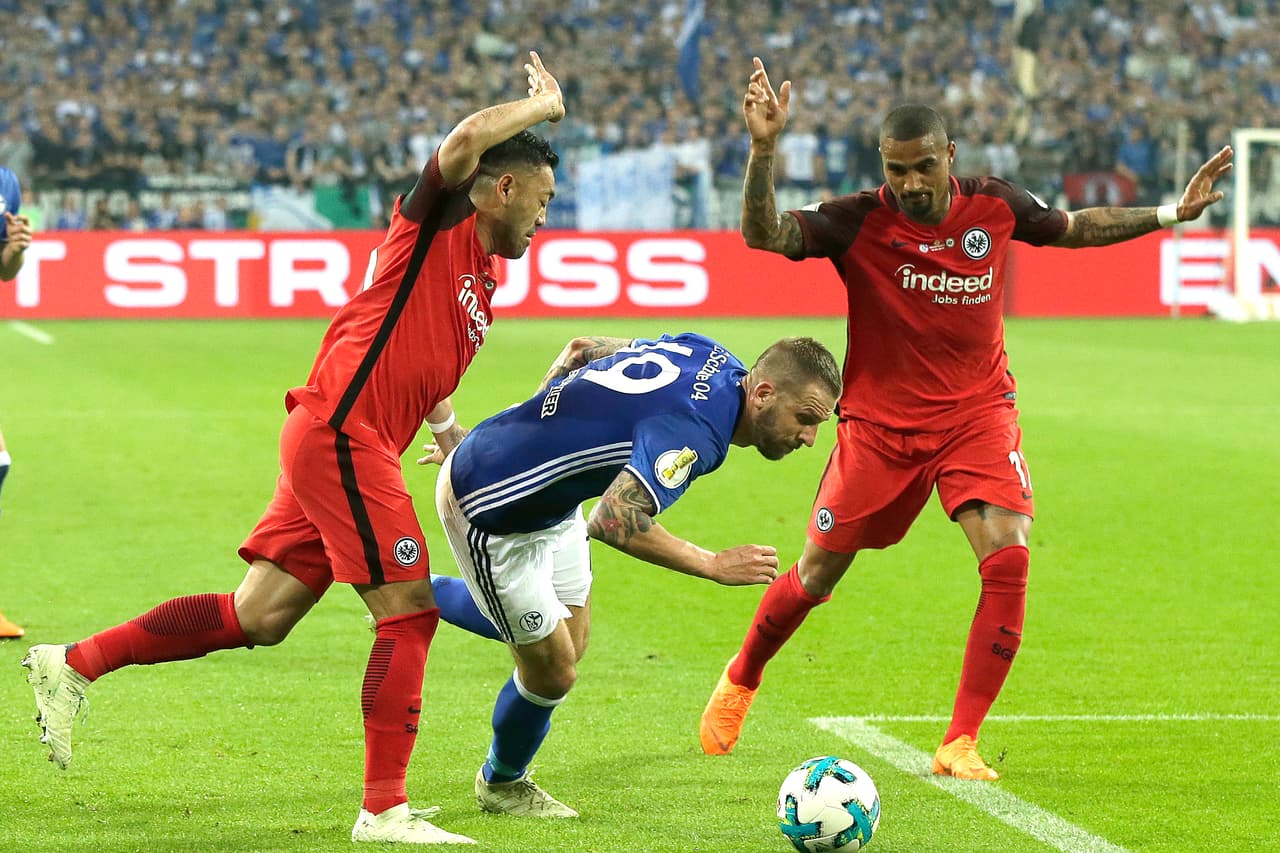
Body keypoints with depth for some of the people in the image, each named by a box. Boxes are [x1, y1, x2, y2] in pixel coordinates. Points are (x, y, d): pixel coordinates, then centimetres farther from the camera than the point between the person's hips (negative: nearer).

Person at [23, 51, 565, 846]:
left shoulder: (485, 280, 21)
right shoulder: (437, 221, -4)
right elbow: (464, 142, -25)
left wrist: (453, 431, 23)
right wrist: (543, 105, -12)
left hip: (349, 445, 9)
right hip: (340, 431, -9)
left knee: (257, 617, 7)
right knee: (410, 613, -10)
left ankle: (73, 665, 15)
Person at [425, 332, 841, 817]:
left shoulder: (707, 356, -6)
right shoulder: (695, 430, -33)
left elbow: (582, 349, 7)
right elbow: (613, 522, -42)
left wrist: (532, 429, 17)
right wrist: (714, 565, -31)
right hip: (488, 513, -9)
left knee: (568, 641, 24)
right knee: (553, 671, 4)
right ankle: (502, 782, 33)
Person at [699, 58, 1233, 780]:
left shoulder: (996, 205, -7)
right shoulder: (860, 222, -16)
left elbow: (1073, 227, 13)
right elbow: (765, 234, -29)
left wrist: (1172, 213, 10)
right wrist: (764, 149, -44)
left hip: (978, 413, 2)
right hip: (880, 421, -1)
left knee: (1009, 559, -19)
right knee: (818, 575, 7)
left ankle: (961, 743, -8)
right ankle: (740, 681, 38)